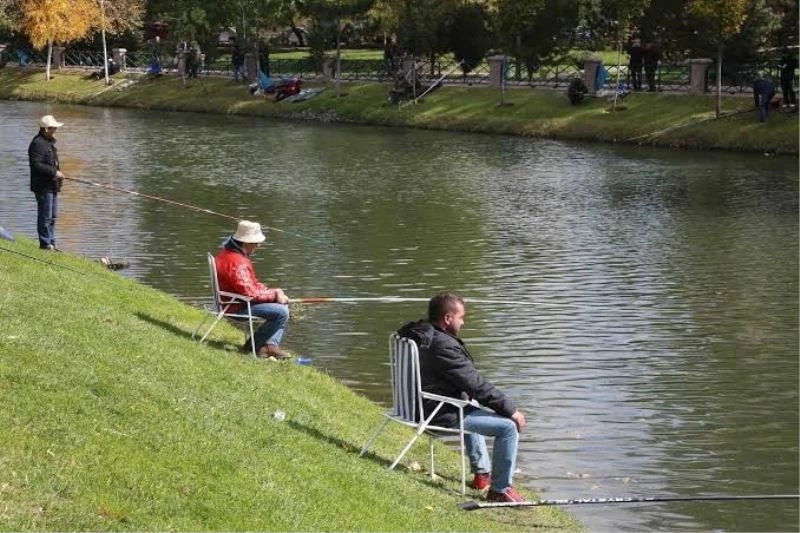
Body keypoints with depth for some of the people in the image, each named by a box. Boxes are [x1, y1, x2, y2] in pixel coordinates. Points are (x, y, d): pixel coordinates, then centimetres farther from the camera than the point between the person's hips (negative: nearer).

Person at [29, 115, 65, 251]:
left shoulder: (49, 142, 17)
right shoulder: (38, 143, -16)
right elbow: (36, 165, -24)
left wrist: (58, 174, 15)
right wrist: (54, 172, -21)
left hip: (52, 186, 10)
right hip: (43, 187, -10)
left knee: (52, 216, 15)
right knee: (45, 216, -6)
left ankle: (51, 242, 22)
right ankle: (45, 243, -1)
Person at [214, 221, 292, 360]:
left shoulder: (228, 254, 12)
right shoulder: (236, 262, -25)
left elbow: (251, 284, 17)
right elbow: (249, 292, -28)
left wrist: (272, 291, 2)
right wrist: (273, 294, -14)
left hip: (239, 300, 11)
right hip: (237, 308, -11)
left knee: (283, 305, 14)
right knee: (281, 313, -20)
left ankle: (271, 345, 3)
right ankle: (252, 345, -5)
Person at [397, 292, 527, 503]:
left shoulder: (416, 335, 5)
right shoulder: (443, 346, -26)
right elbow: (477, 385, -22)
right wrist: (511, 410, -12)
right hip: (441, 416, -11)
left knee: (473, 411, 38)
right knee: (508, 426, -11)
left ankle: (482, 472, 42)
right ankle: (500, 490, -3)